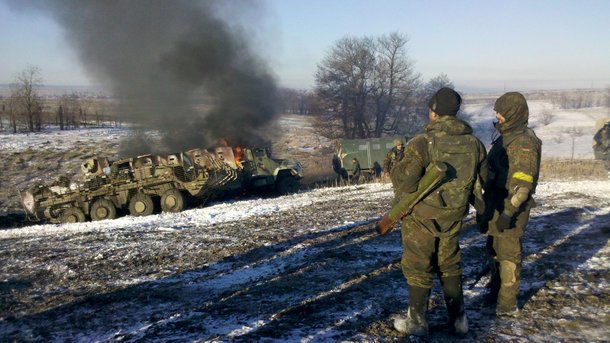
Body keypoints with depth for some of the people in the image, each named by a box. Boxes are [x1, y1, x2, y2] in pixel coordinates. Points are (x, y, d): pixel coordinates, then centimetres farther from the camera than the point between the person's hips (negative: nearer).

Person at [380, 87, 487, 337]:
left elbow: (404, 179, -23)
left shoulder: (423, 143, -21)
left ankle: (416, 321, 19)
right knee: (450, 265, 20)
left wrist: (395, 171, 0)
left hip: (422, 215, -5)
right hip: (453, 216, 5)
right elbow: (482, 180, 8)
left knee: (418, 267, 9)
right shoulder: (473, 143, -1)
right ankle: (458, 319, 25)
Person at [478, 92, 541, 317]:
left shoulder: (523, 143, -17)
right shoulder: (506, 137, 13)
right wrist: (487, 206, 22)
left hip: (510, 208, -9)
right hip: (496, 205, 9)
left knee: (508, 253, -1)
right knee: (494, 250, 19)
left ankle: (507, 304, 9)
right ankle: (496, 291, 34)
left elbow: (522, 183, -23)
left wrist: (509, 212, -27)